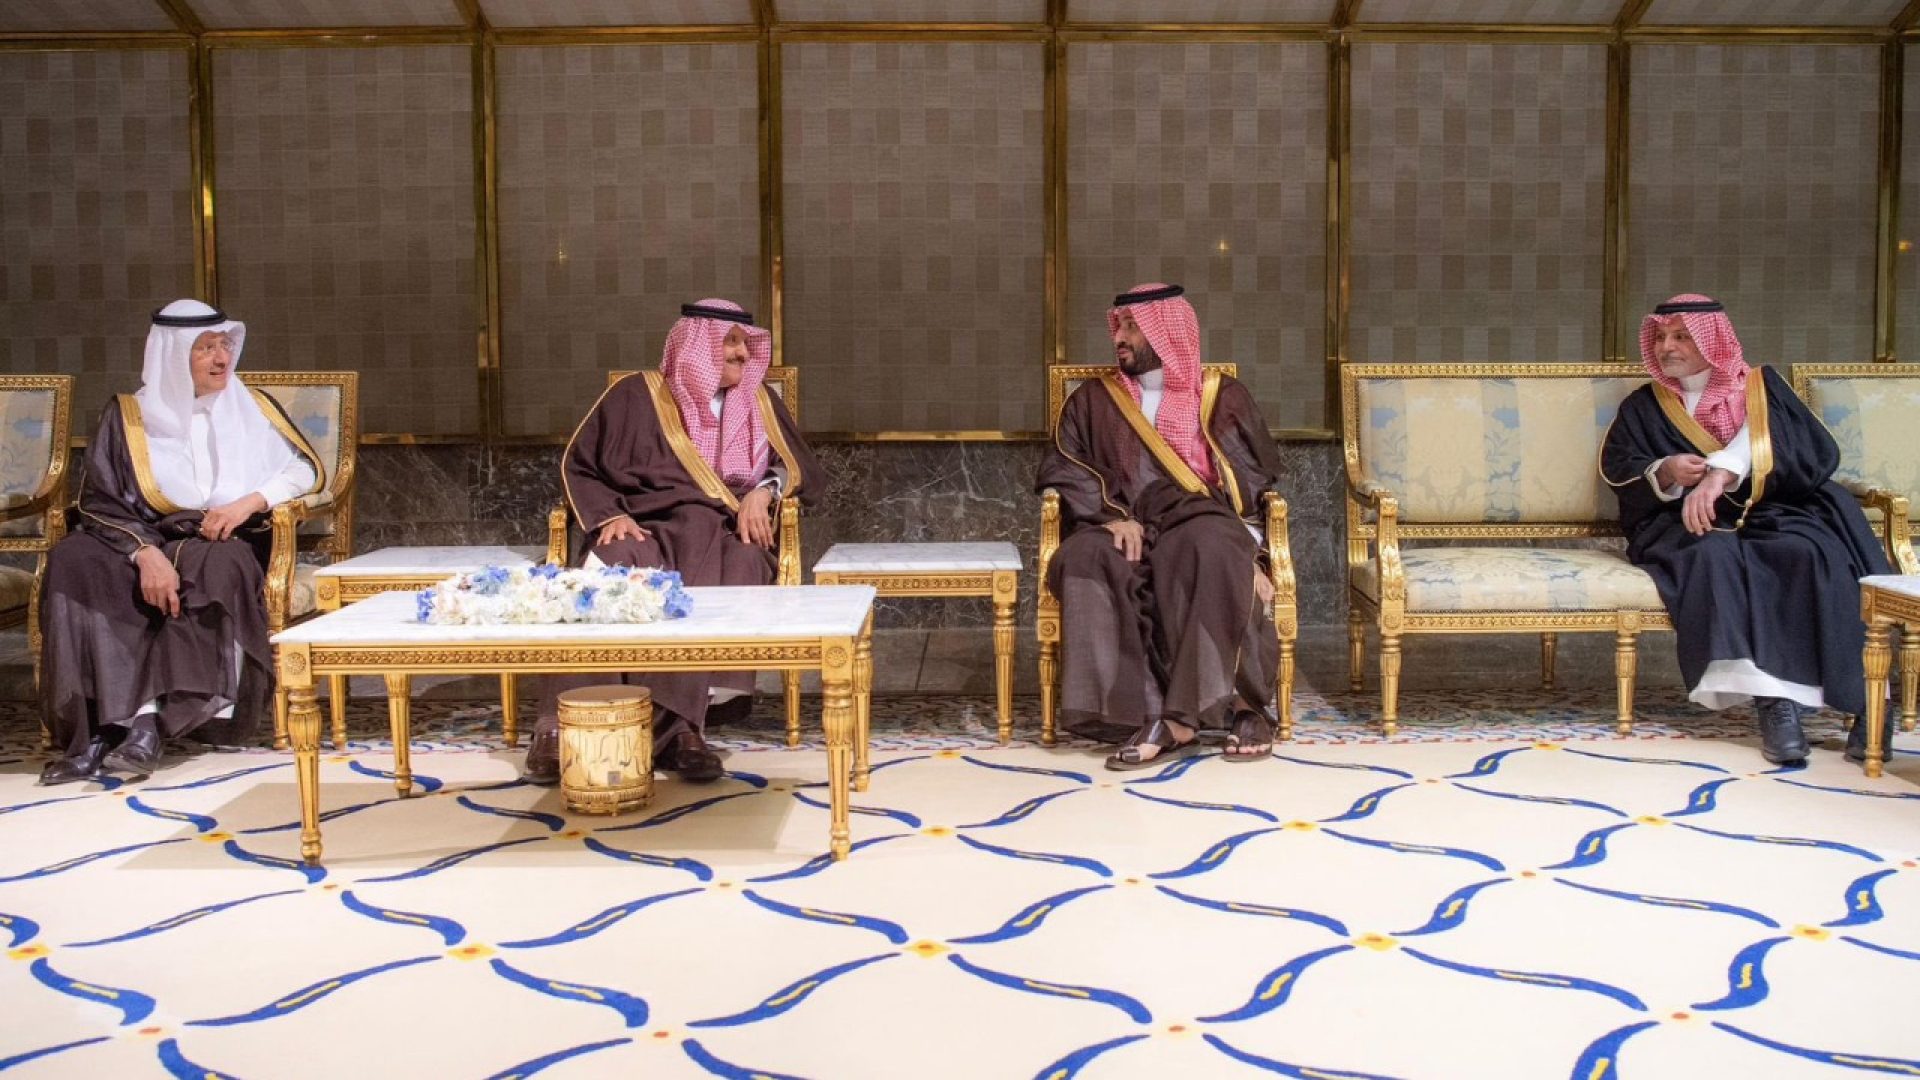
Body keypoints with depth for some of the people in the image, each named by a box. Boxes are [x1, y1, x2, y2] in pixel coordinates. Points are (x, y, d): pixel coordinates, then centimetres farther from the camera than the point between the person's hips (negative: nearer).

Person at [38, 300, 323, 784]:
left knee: (219, 566, -37)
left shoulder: (253, 408, 13)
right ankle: (126, 722, -36)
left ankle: (131, 722, -36)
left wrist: (251, 501, -8)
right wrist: (146, 553, -20)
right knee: (72, 561, -30)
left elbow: (308, 469, 11)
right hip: (146, 543, 1)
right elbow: (99, 502, 0)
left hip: (226, 544, -1)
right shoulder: (128, 416, 8)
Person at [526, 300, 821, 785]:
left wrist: (764, 489, -3)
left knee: (737, 567, -37)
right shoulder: (636, 395, 13)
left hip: (718, 536, 1)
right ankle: (557, 725, -37)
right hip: (641, 530, -1)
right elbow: (579, 466, 12)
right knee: (615, 569, -38)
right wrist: (610, 514, -7)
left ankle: (676, 723, -42)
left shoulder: (760, 404, 20)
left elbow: (803, 471, 19)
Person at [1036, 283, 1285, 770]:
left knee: (1212, 550, -38)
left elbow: (1255, 480, 9)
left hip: (1203, 528, -1)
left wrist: (1248, 554, -8)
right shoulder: (1094, 400, 19)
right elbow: (1062, 469, 10)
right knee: (1085, 560, -34)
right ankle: (1147, 711, -38)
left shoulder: (1223, 397, 15)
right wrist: (1111, 515, -10)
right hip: (1123, 531, 1)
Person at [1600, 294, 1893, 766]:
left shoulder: (1762, 387, 16)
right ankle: (1771, 699, -44)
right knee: (1714, 556, -36)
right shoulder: (1643, 406, 21)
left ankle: (1864, 696, -31)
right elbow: (1618, 466, 8)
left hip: (1773, 514, 0)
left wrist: (1723, 470, -21)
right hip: (1687, 523, 0)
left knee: (1816, 554, -33)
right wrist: (1665, 471, -14)